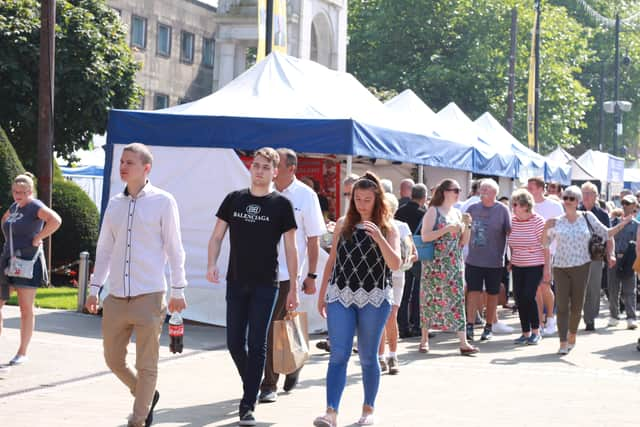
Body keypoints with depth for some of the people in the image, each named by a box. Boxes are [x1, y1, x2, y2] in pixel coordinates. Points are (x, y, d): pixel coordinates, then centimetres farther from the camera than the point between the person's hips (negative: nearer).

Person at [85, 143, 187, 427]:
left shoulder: (163, 201, -2)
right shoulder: (115, 204, 11)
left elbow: (174, 248, -1)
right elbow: (105, 248, 16)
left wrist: (178, 290, -3)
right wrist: (94, 288, 13)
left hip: (148, 297, -5)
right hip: (116, 297, 5)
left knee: (146, 365, 0)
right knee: (113, 360, 10)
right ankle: (147, 396, 33)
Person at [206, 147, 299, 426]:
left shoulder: (281, 205, -1)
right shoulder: (234, 199, 7)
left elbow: (290, 249, 0)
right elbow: (217, 237, 9)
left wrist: (293, 288, -2)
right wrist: (212, 265, -9)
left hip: (265, 285, -3)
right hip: (236, 282, 3)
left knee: (256, 345, -4)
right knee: (235, 343, 6)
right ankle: (252, 385, 30)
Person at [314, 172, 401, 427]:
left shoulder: (387, 228, 0)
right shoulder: (343, 224, 8)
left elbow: (395, 264, -12)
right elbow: (332, 260, 14)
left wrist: (379, 238, -25)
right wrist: (322, 293, 12)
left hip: (374, 299, -1)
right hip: (340, 296, 2)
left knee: (368, 357, 9)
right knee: (338, 355, -7)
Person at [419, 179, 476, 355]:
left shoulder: (457, 213, 14)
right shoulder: (433, 211, -3)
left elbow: (463, 242, 14)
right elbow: (425, 236, -13)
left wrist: (467, 225, -1)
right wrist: (446, 229, -18)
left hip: (455, 264, 5)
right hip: (435, 263, -5)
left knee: (457, 299, -3)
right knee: (430, 299, 2)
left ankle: (463, 342, -7)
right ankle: (424, 339, 14)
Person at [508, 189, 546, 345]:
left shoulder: (538, 221, -12)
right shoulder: (512, 221, 2)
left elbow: (545, 245, -9)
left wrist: (547, 267, -10)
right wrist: (511, 261, 14)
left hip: (535, 266, -5)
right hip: (517, 266, 5)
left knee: (528, 296, -14)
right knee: (519, 298, 3)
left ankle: (536, 331, 2)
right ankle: (525, 332, 14)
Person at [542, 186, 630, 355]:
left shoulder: (587, 217, 3)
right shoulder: (556, 222, 3)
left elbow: (606, 234, 8)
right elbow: (545, 242, 14)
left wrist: (624, 223, 1)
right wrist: (546, 228, -4)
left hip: (581, 267, 0)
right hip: (560, 267, 0)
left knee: (577, 305, 7)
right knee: (562, 306, -6)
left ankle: (572, 336, 30)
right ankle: (563, 343, -7)